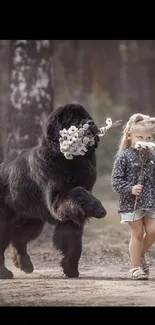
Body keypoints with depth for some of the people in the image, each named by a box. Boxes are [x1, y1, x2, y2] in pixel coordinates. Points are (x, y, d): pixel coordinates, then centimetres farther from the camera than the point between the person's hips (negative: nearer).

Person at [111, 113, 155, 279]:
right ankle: (136, 267, 12)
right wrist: (130, 189, -23)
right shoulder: (124, 157, -8)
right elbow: (116, 180, -10)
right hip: (131, 202, -4)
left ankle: (140, 255, 23)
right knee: (137, 234, 0)